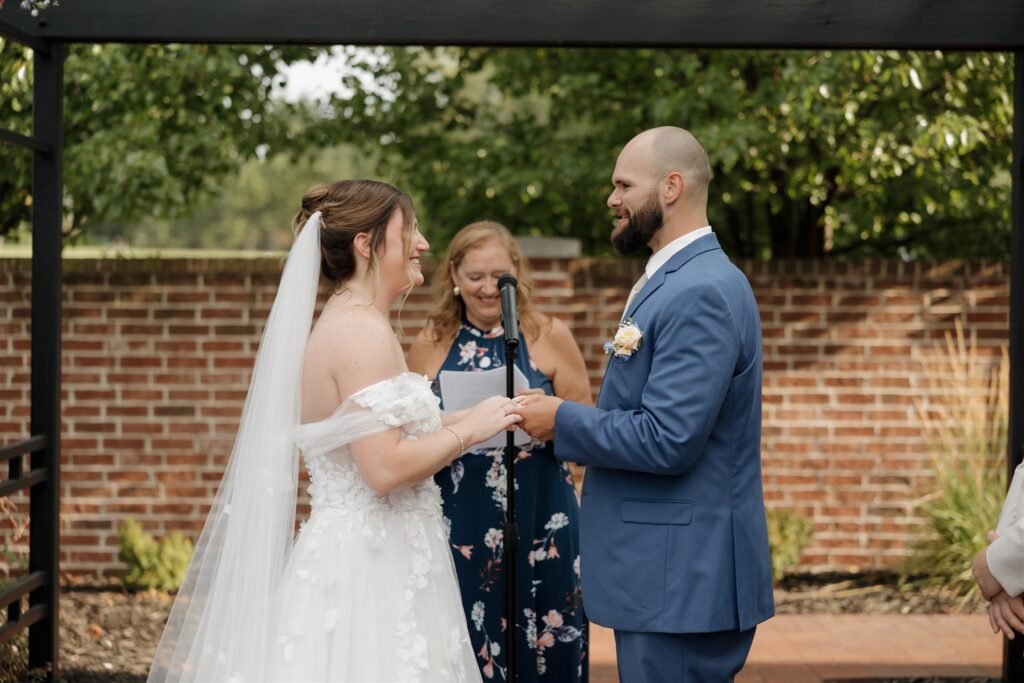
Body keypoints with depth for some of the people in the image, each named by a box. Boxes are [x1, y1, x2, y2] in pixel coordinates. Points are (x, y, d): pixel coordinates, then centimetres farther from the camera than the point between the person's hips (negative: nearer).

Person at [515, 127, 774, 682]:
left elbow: (667, 440, -24)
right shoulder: (678, 279, 15)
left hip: (682, 580, -10)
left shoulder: (701, 292, -18)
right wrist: (569, 419, 8)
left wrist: (562, 420, -12)